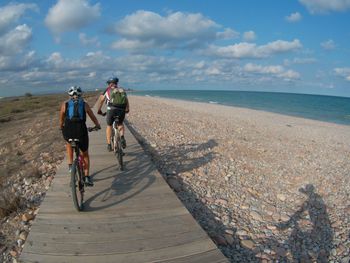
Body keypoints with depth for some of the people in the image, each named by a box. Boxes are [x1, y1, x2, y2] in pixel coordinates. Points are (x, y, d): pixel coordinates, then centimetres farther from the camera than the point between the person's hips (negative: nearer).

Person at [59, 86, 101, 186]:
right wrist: (98, 126, 39)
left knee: (69, 143, 37)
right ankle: (86, 177, 9)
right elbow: (93, 117, 22)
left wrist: (61, 127, 41)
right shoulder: (84, 104, 13)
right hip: (81, 130, -1)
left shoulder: (65, 104, 14)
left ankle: (70, 163, 25)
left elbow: (61, 120, 21)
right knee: (85, 154, 18)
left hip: (68, 131, 1)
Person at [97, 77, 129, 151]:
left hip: (112, 109, -2)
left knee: (109, 126, 21)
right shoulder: (122, 90, 23)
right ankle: (122, 137, 2)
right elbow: (127, 101, 24)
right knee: (120, 124, 28)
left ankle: (109, 145, 18)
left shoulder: (108, 90, 17)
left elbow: (101, 100, 22)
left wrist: (99, 110, 34)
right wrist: (127, 110, 41)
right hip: (122, 110, 2)